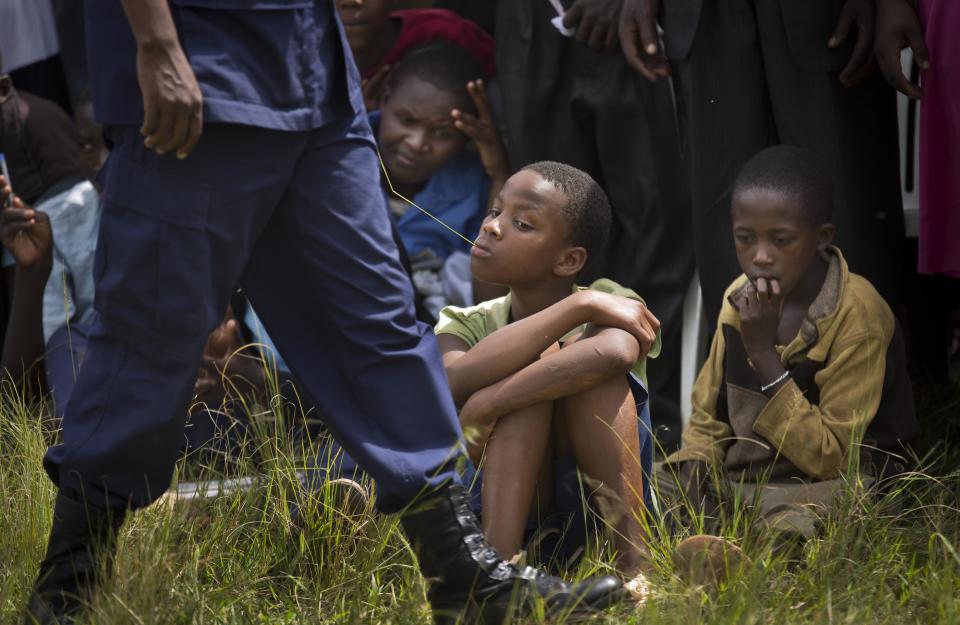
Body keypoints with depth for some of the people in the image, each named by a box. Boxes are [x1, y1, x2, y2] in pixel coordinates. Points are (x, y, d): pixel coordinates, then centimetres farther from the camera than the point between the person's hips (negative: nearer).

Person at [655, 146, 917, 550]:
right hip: (741, 478, 7)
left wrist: (763, 352, -22)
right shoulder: (740, 298, 5)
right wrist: (689, 488, -9)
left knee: (785, 528, -41)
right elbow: (708, 422, 13)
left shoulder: (857, 316, -16)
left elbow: (830, 459, -18)